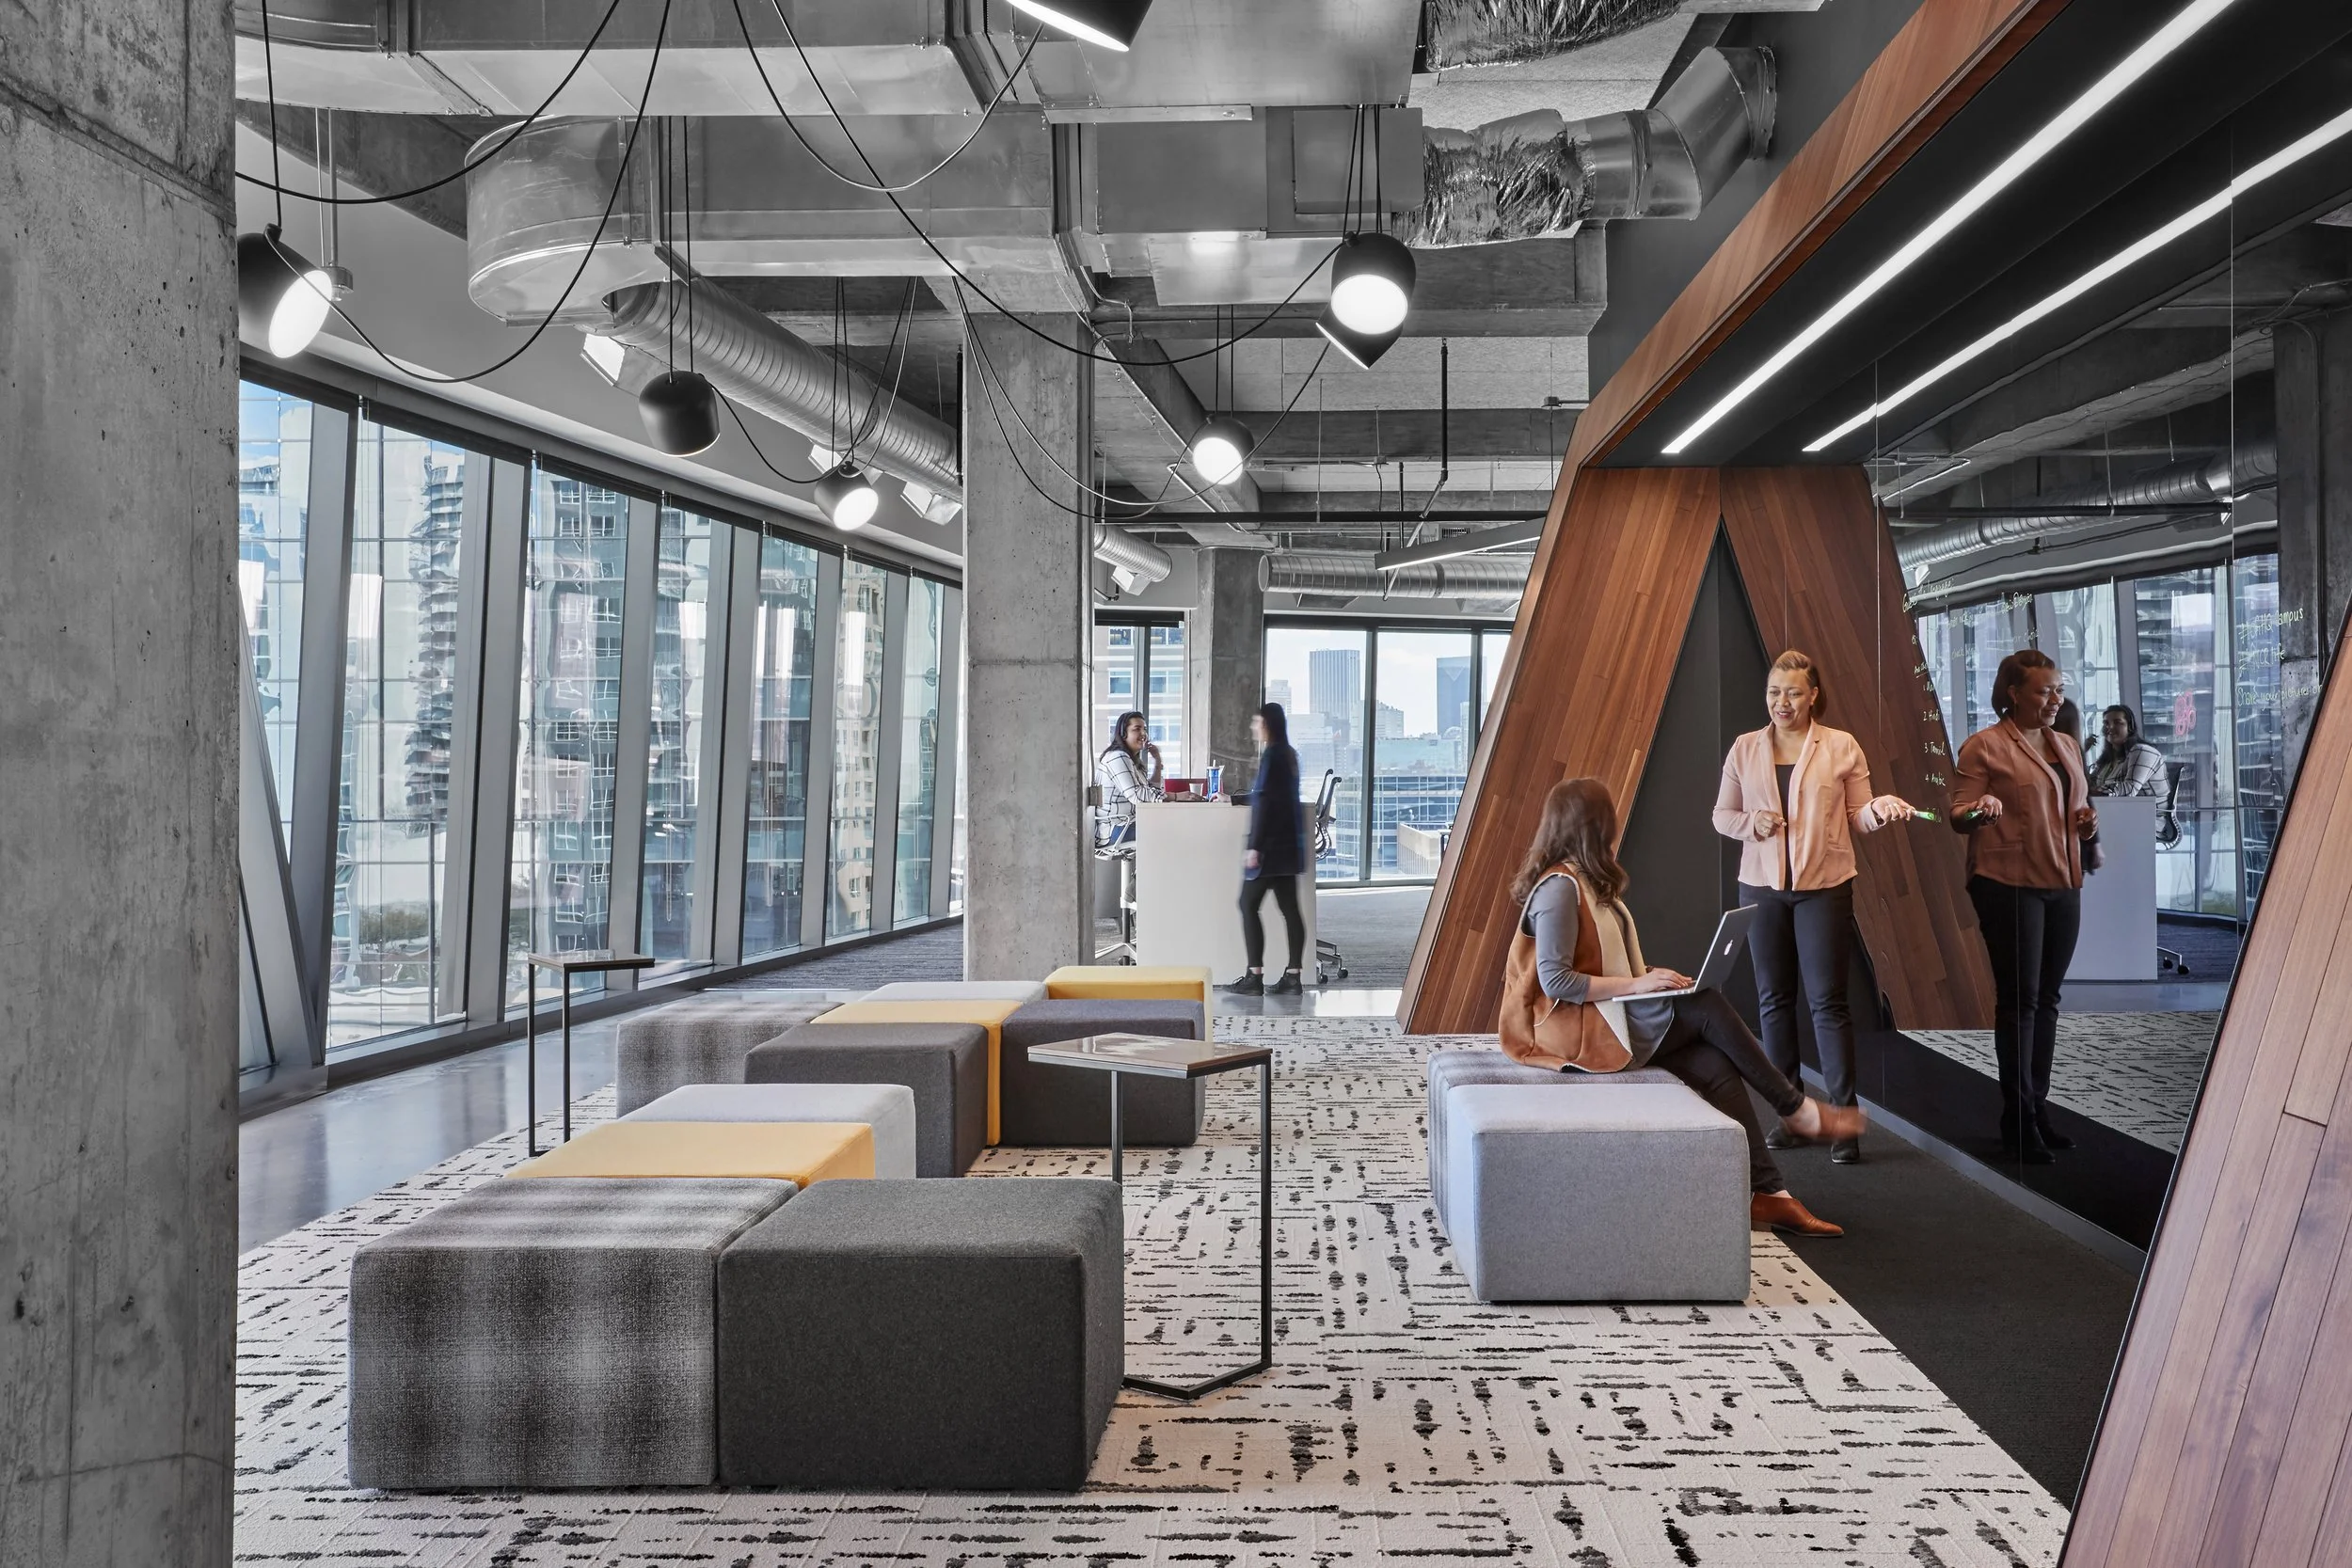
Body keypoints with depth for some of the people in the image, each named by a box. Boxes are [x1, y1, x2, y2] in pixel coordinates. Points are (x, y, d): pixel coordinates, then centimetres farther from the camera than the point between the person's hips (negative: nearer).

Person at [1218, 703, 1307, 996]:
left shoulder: (1272, 754, -12)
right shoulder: (1288, 754, 15)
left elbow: (1264, 802, -18)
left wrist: (1254, 846, -19)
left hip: (1270, 843, -9)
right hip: (1287, 843, 9)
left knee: (1249, 905, -4)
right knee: (1289, 907, 6)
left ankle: (1255, 977, -7)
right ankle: (1292, 977, 6)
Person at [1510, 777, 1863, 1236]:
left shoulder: (1586, 881, 16)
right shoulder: (1558, 888, -15)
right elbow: (1555, 980, -22)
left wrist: (1650, 976, 3)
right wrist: (1636, 984, -21)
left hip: (1617, 1017, 9)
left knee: (1718, 1067, -10)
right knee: (1707, 1007, -20)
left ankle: (1768, 1194, -10)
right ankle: (1796, 1109, -5)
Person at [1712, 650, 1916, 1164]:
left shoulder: (1842, 747, 2)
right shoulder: (1745, 748, 7)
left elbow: (1857, 818, 4)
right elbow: (1721, 815, 11)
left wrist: (1880, 809, -18)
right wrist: (1751, 823, -10)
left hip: (1824, 887, -3)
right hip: (1761, 887, 3)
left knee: (1827, 1000, -5)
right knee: (1774, 998, 8)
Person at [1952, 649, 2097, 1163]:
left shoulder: (2067, 746, 17)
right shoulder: (1984, 746, -5)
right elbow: (1957, 814, -8)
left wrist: (2087, 823, 4)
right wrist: (1980, 809, -31)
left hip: (2063, 886, 7)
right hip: (2009, 885, -7)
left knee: (2046, 999, 10)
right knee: (2018, 998, -5)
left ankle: (2038, 1109, 18)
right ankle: (2018, 1120, 1)